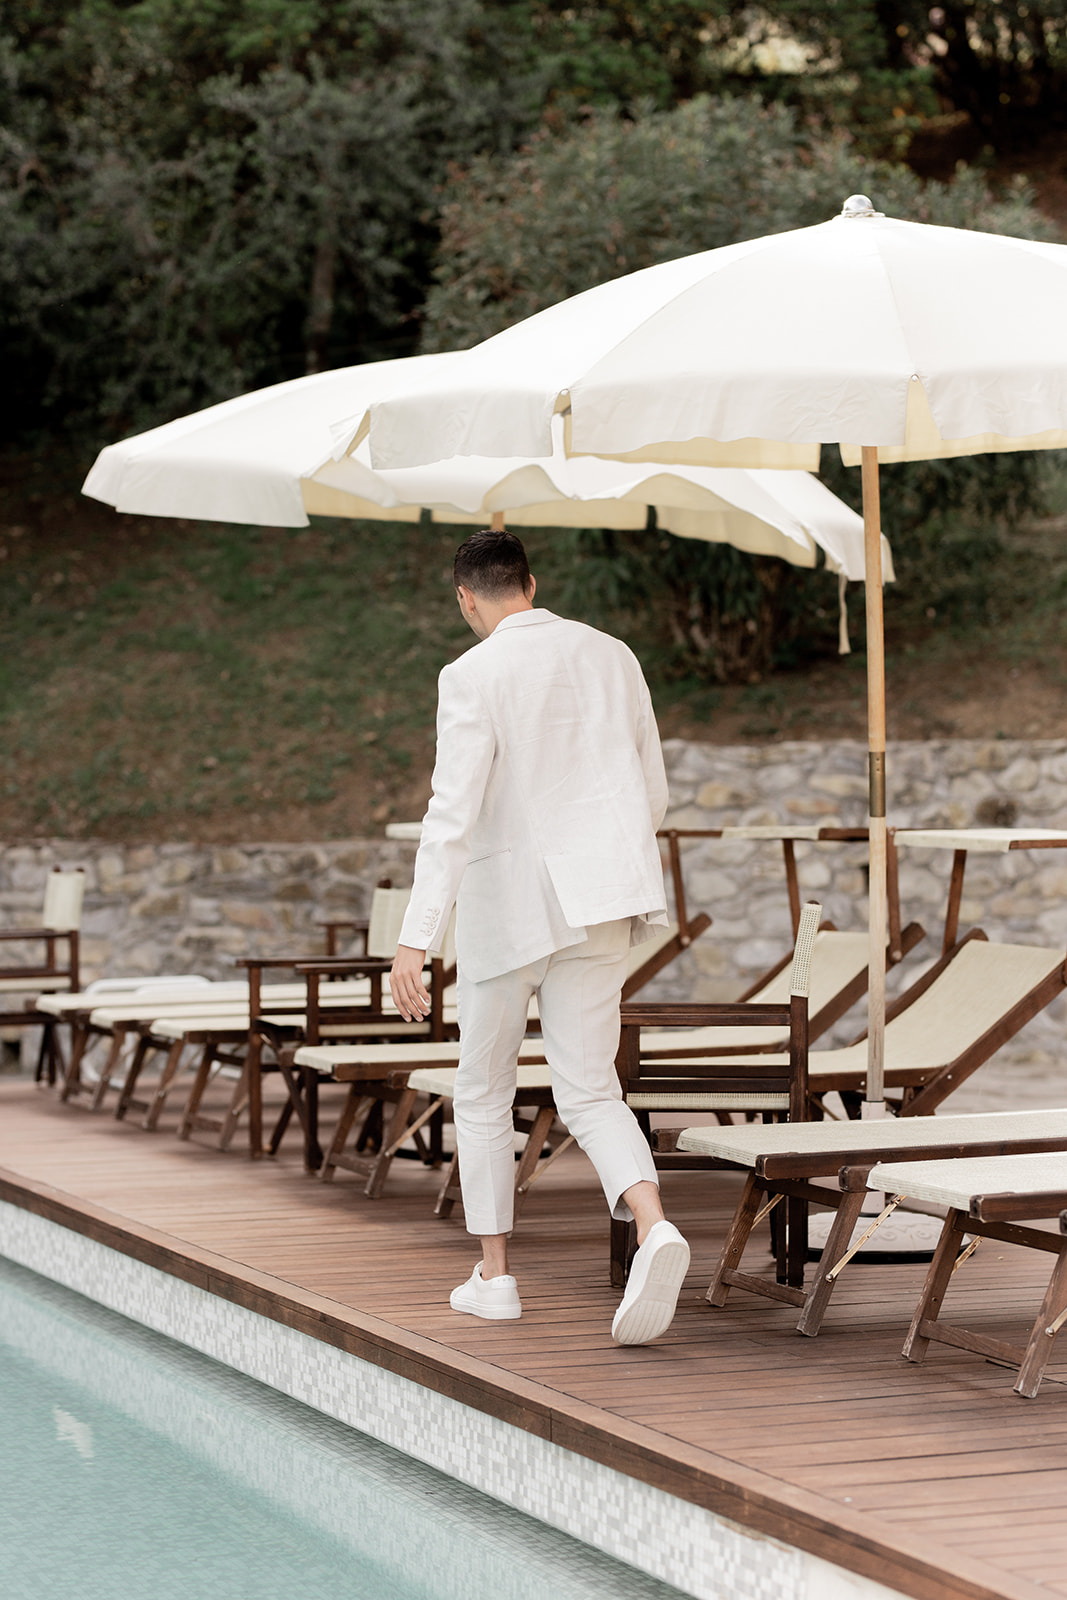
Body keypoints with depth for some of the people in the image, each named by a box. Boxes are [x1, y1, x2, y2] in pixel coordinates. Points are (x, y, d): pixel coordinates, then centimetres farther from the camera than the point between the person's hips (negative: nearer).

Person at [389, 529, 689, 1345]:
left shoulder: (475, 676, -11)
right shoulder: (612, 657, 6)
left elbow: (453, 814, -18)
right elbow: (653, 795, 12)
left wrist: (417, 940, -20)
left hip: (508, 905, -4)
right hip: (599, 909, 4)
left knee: (484, 1092, 14)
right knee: (588, 1093, 3)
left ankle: (494, 1274, 20)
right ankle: (654, 1228, -24)